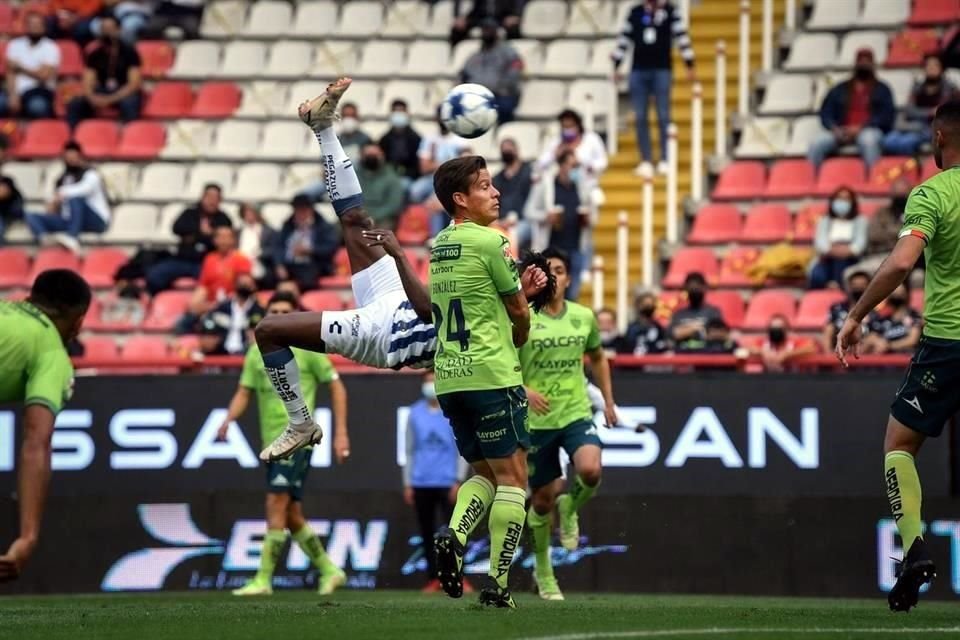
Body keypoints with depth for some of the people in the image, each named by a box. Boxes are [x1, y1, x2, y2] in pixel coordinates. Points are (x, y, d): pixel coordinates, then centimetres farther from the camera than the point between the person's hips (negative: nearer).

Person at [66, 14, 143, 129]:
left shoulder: (129, 52, -6)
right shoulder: (95, 54, 5)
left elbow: (134, 84, -14)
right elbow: (88, 84, 0)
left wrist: (110, 100, -27)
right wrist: (93, 98, -25)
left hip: (125, 93, -4)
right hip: (101, 93, 4)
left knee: (129, 104, -40)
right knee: (74, 105, -23)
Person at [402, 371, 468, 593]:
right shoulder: (415, 413, 11)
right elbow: (410, 450, 14)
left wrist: (458, 481, -7)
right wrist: (408, 484, 9)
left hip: (447, 483, -3)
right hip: (421, 483, 3)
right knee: (427, 533, 5)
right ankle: (434, 578, 11)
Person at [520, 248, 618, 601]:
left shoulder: (584, 317, 4)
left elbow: (598, 358, 22)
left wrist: (608, 401, 19)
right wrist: (524, 391, -22)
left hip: (577, 413, 2)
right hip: (537, 421, -2)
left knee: (590, 470, -27)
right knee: (543, 500, 5)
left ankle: (570, 508, 9)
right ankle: (543, 572, 26)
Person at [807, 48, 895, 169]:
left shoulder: (881, 89, 16)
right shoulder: (840, 90, 24)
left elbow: (887, 115, 1)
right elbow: (825, 112, 14)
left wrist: (861, 128, -12)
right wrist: (834, 128, -9)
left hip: (869, 130, -3)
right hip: (841, 132, 3)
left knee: (868, 139, -41)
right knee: (817, 142, -28)